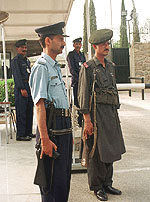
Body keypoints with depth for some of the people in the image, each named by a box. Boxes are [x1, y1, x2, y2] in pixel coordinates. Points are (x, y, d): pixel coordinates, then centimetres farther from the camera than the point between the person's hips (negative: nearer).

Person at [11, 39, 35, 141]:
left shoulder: (27, 60, 19)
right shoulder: (15, 60, -5)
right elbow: (17, 75, -12)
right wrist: (22, 89, -18)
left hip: (29, 87, 8)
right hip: (21, 88, -8)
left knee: (29, 111, 10)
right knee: (21, 112, -6)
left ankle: (28, 132, 19)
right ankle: (20, 135, -2)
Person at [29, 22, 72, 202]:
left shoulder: (55, 67, 18)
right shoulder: (41, 67, -12)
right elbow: (39, 105, -19)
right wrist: (44, 139, -24)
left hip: (64, 128, 9)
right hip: (53, 128, -9)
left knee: (65, 175, 17)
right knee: (53, 180, -1)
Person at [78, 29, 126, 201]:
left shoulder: (110, 66, 14)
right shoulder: (88, 68, -7)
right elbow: (83, 95, -11)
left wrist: (115, 113, 17)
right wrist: (87, 120, -15)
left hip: (111, 113, 7)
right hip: (96, 113, -7)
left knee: (110, 150, 13)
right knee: (96, 152, 1)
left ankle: (107, 183, 27)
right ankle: (96, 186, 15)